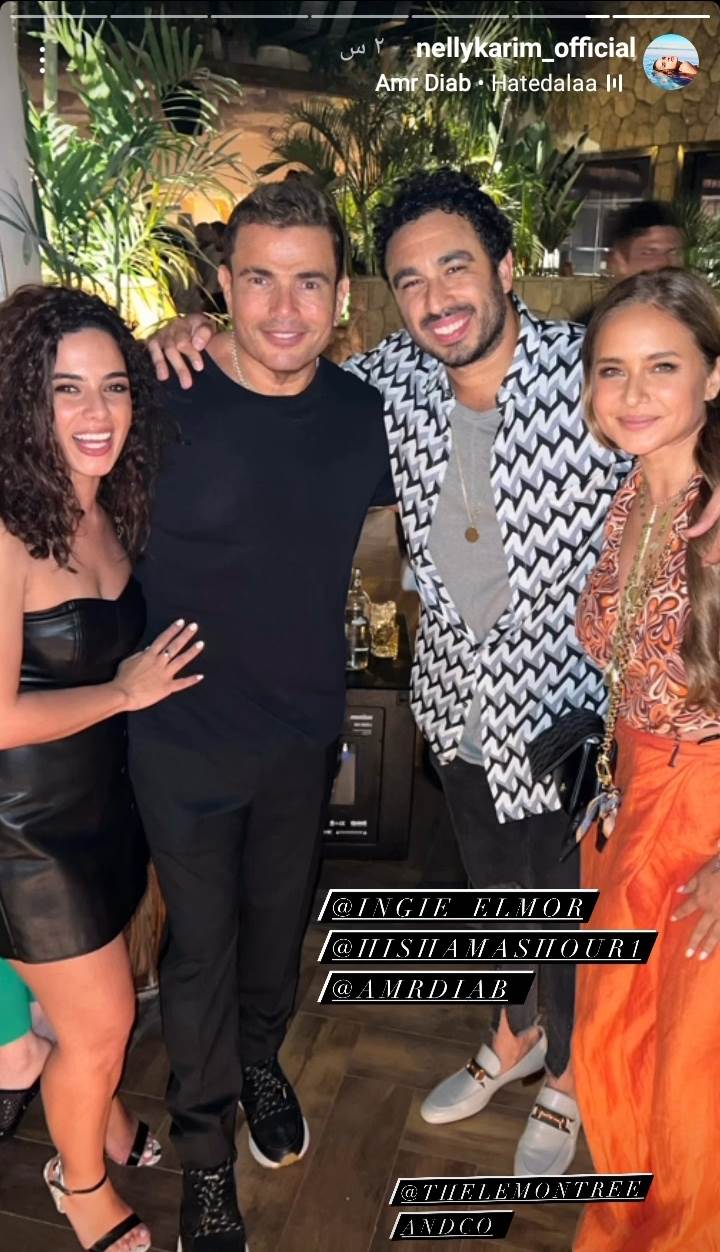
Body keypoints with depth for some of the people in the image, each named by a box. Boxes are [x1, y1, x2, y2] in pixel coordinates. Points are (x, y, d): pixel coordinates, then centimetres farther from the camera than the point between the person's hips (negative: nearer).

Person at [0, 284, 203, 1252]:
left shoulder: (112, 510, -4)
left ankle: (102, 1117, 55)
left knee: (104, 999, 26)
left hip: (107, 796, 6)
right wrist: (126, 690, -12)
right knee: (98, 1023, 12)